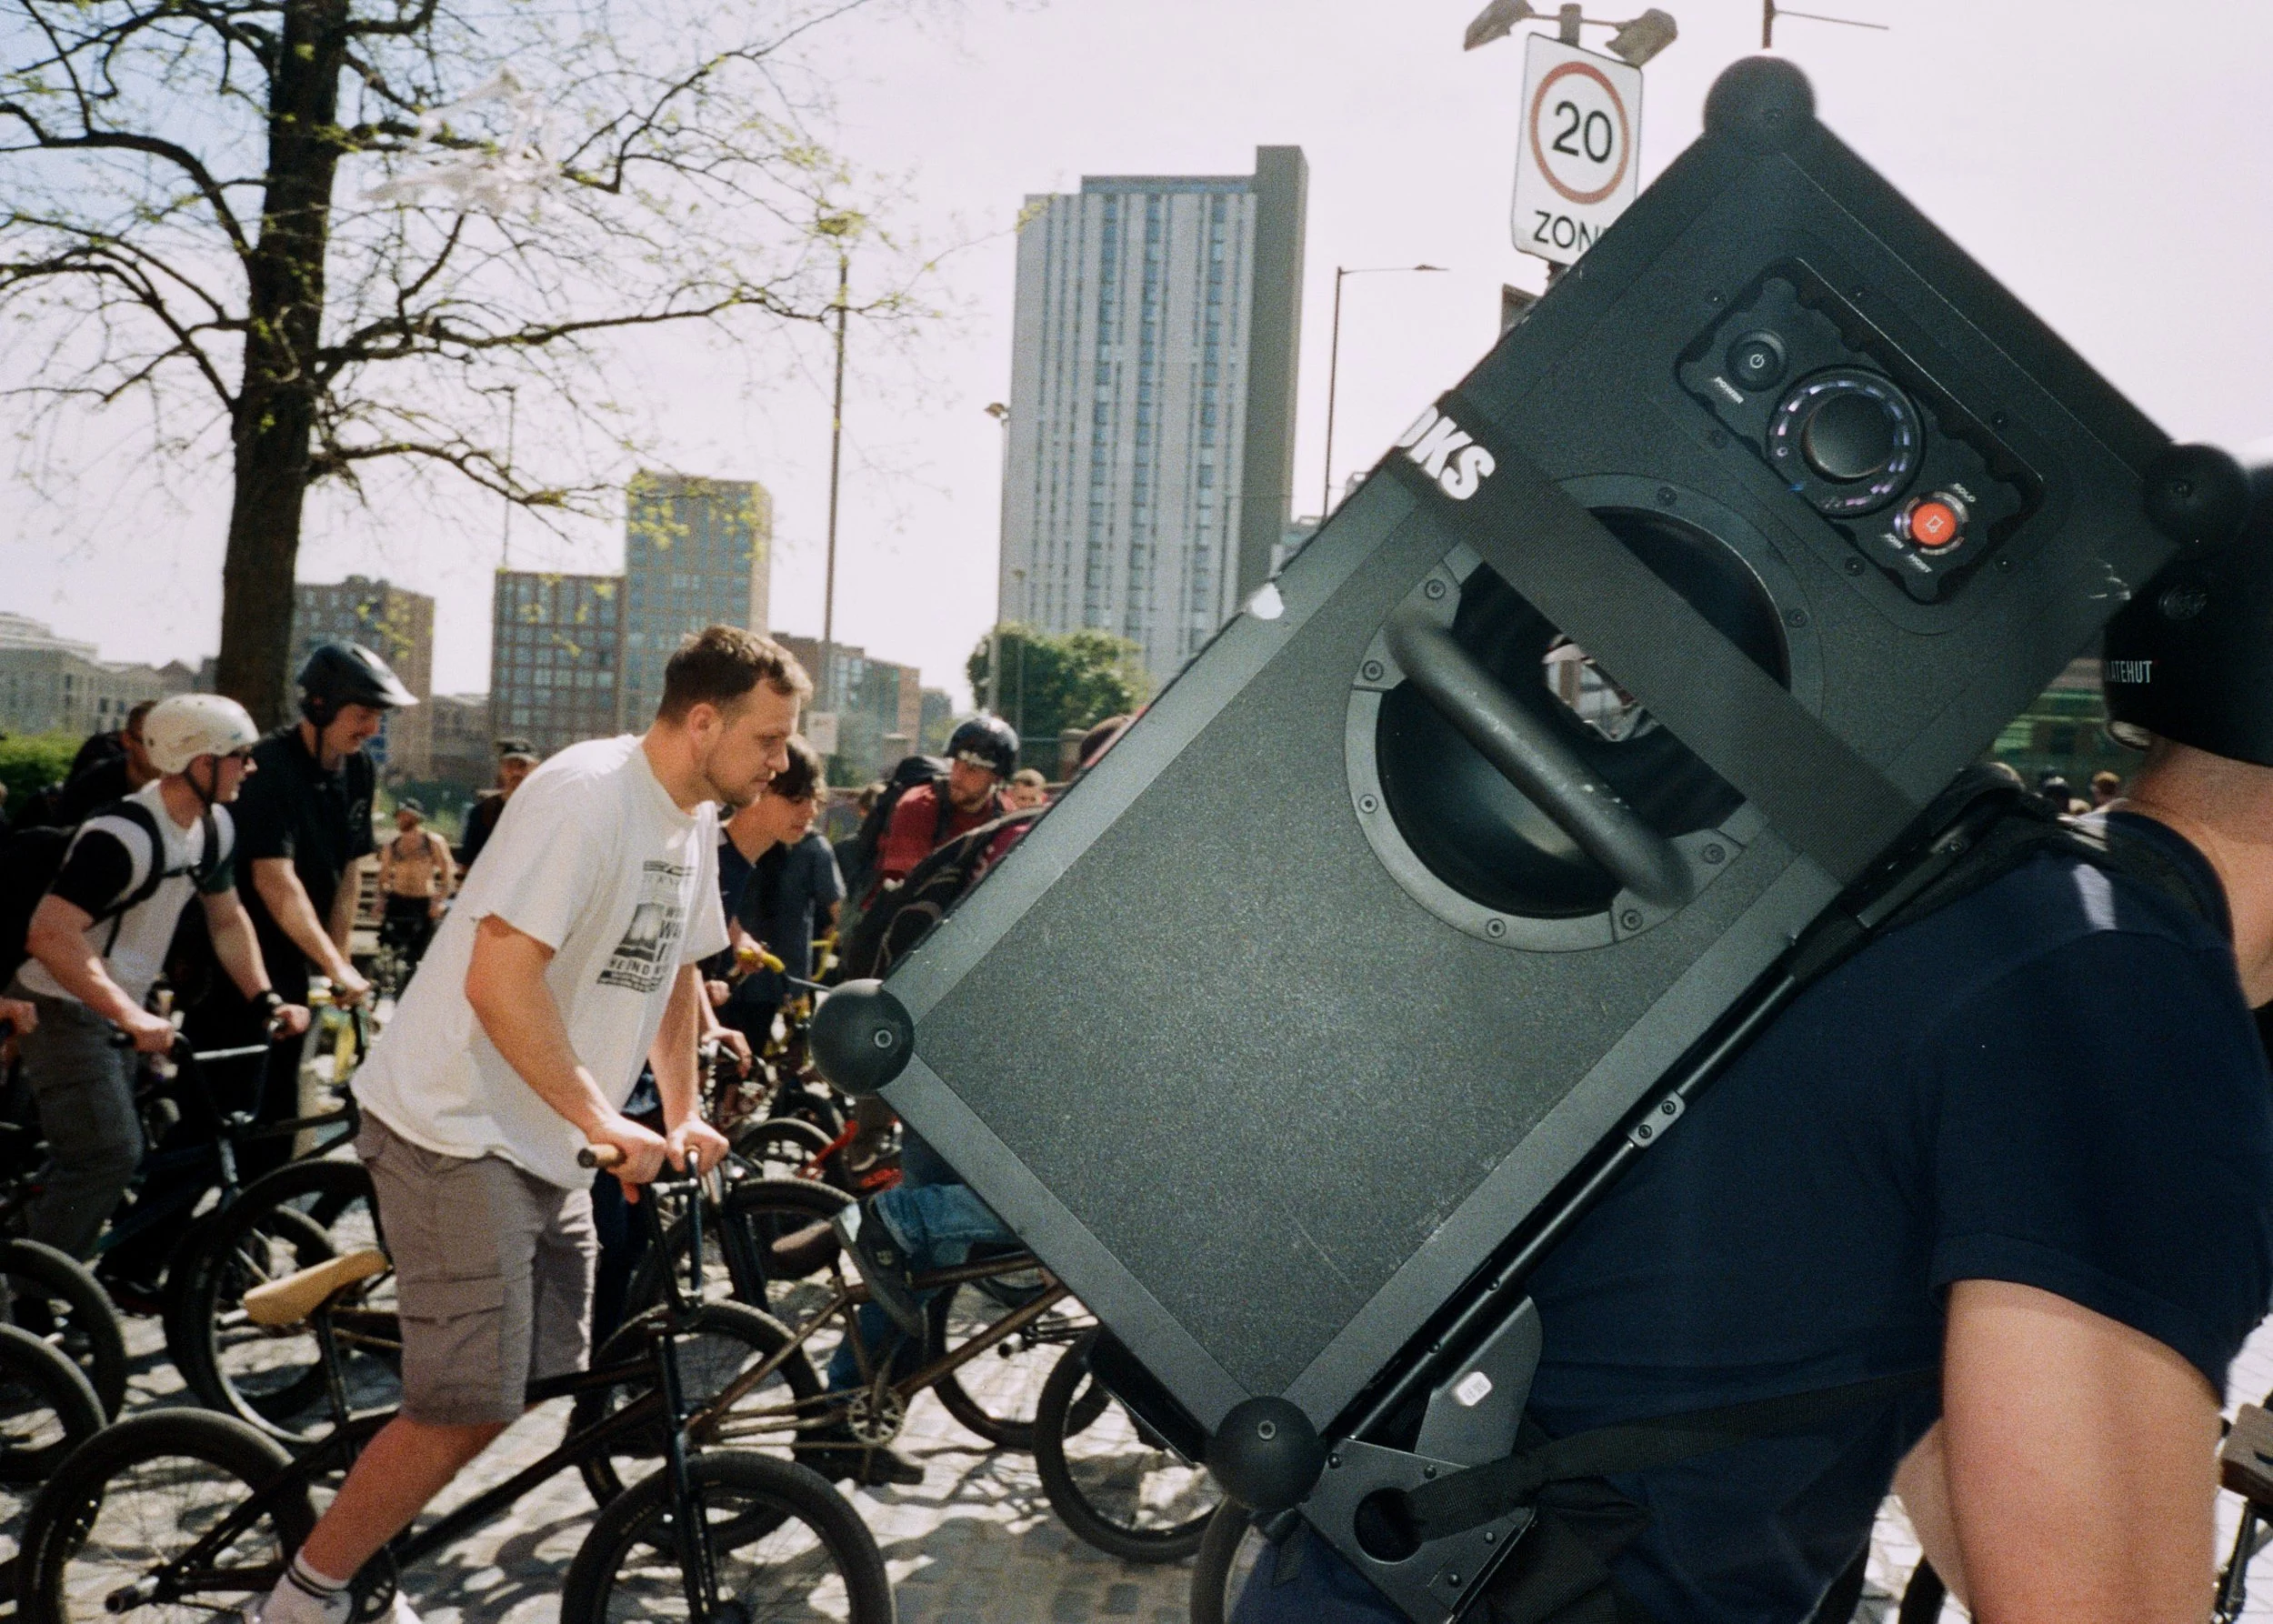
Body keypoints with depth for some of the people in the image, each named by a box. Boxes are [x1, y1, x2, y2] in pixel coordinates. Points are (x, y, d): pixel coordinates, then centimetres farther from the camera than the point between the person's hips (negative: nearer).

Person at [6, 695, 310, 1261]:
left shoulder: (214, 828, 0)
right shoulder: (123, 834, -27)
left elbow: (227, 920, 12)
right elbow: (50, 934, -35)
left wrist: (266, 1000, -1)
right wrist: (131, 1017, -43)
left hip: (122, 1009, 9)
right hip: (65, 1010, -9)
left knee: (87, 1156, 14)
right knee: (110, 1154, -15)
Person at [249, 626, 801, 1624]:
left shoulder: (695, 822, 9)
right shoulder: (585, 796, -21)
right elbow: (499, 983, -28)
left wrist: (682, 1117, 15)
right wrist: (607, 1123, -27)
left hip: (547, 1147, 10)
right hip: (456, 1131, -9)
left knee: (548, 1385, 9)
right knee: (470, 1410, -10)